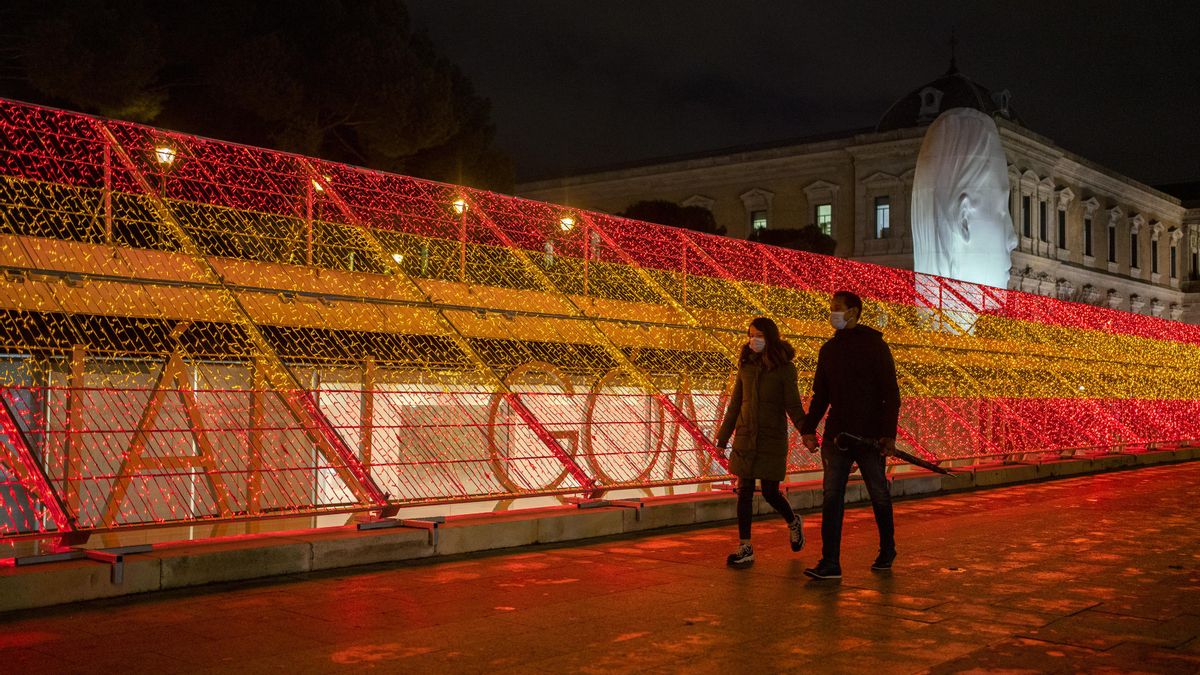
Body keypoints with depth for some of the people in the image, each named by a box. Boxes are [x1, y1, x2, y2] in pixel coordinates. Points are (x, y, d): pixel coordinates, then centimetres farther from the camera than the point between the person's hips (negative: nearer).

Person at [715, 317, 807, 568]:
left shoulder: (784, 368, -6)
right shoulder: (746, 366, 7)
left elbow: (793, 406, -8)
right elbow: (735, 405, 12)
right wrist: (722, 438, 11)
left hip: (772, 440, -4)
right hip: (745, 438, 4)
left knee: (770, 491, 2)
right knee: (744, 492, 1)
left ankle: (794, 522, 34)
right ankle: (745, 548, 6)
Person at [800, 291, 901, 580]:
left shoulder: (875, 345, -5)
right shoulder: (828, 349, 11)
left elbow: (891, 394, -8)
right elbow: (820, 394, 15)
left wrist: (889, 433, -16)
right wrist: (808, 428, 4)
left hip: (870, 436, -4)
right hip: (836, 436, 4)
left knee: (879, 496, 10)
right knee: (832, 498, -3)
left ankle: (887, 552, 29)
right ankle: (830, 563, -2)